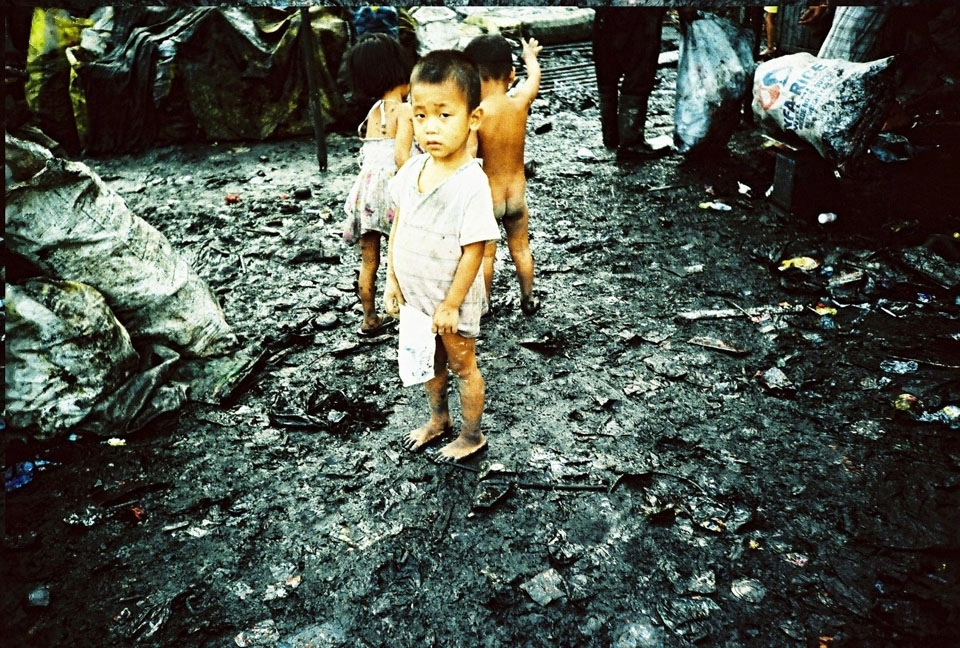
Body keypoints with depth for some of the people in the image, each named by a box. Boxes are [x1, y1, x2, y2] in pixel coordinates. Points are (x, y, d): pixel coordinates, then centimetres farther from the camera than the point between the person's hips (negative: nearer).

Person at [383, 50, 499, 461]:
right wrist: (393, 280, 6)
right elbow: (399, 226, 4)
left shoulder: (471, 184, -27)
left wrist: (451, 304, -18)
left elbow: (474, 251, -23)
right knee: (430, 363, 25)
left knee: (462, 366, 14)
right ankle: (438, 420, 48)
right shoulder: (412, 170, -6)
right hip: (415, 295, 6)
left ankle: (472, 436, 35)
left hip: (451, 299, -6)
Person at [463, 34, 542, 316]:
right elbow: (535, 74, 12)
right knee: (521, 249, 21)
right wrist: (530, 53, 31)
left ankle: (485, 303, 31)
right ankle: (528, 299, 35)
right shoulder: (520, 102, -10)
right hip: (516, 193, 3)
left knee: (485, 254, 15)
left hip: (486, 197, -3)